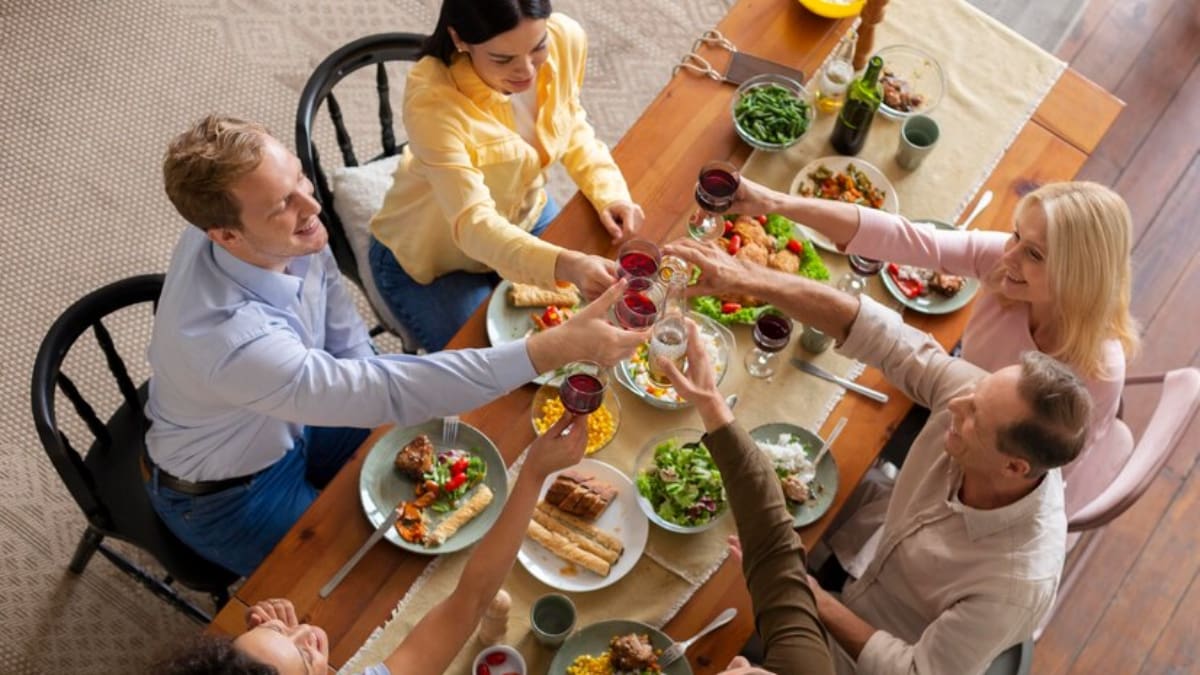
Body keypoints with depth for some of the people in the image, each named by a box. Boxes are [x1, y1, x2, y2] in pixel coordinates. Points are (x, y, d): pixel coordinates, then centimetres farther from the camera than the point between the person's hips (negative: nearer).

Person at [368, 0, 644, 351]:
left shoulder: (566, 38, -21)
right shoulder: (431, 100, -36)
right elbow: (472, 224, -41)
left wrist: (610, 193, -19)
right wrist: (566, 265, -56)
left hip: (525, 218, 5)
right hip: (432, 259, -5)